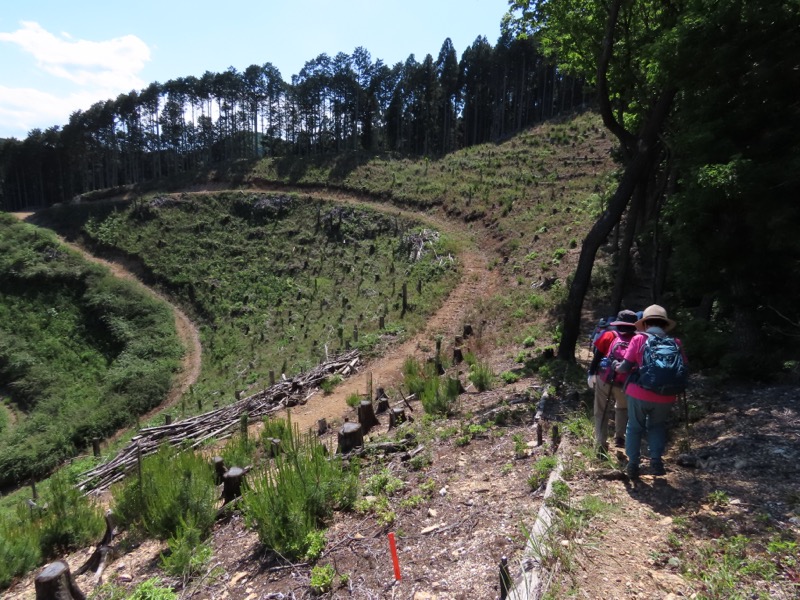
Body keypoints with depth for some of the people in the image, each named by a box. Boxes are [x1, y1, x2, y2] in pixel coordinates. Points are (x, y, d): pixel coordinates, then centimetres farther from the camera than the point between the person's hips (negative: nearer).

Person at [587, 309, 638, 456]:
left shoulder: (609, 335, 1)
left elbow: (597, 355, -1)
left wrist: (592, 373, 6)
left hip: (604, 380, -1)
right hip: (625, 383, 1)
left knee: (601, 413, 10)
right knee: (622, 408, 30)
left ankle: (600, 445, 5)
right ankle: (619, 438, 27)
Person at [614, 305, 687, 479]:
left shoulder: (639, 339, -5)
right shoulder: (675, 342, 2)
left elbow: (626, 367, -7)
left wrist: (617, 367, 14)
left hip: (638, 394, -2)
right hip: (665, 397, 2)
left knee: (635, 428, 17)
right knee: (657, 427, 26)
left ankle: (633, 464, 18)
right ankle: (656, 461, 15)